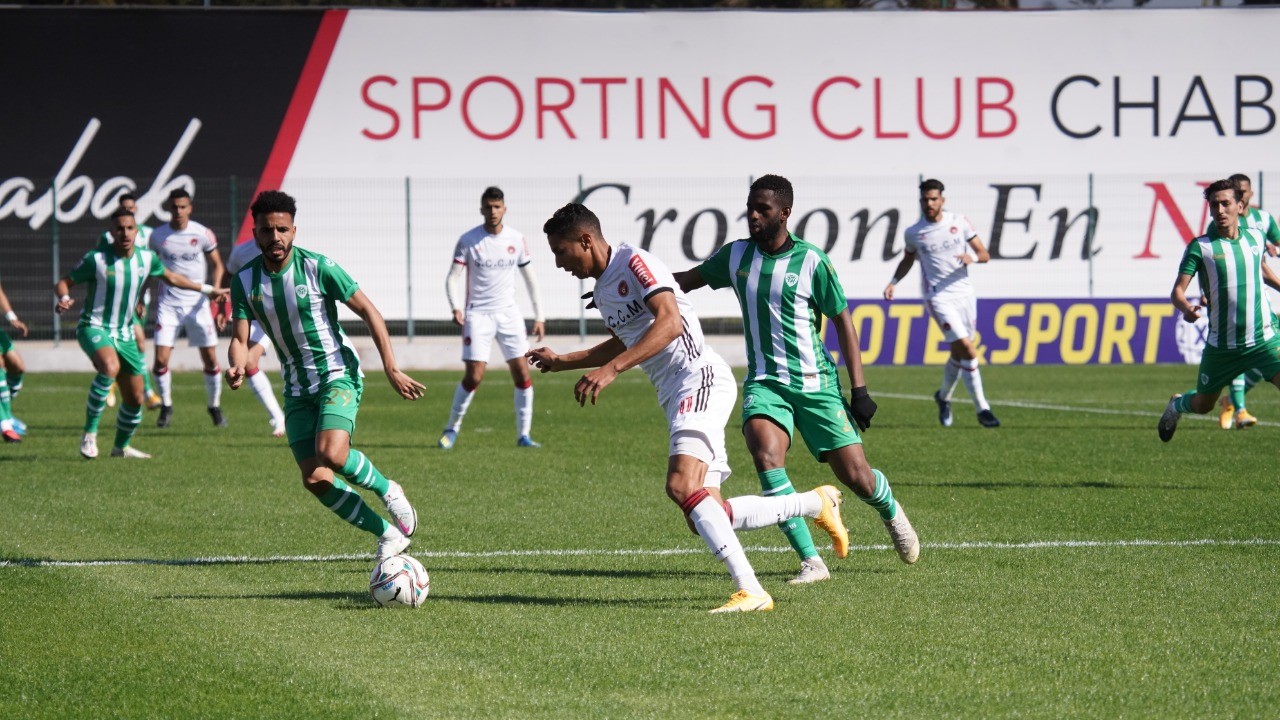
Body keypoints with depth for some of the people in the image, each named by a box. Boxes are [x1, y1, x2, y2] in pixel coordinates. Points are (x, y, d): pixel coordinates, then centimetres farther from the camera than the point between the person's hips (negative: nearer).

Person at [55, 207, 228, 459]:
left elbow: (171, 277, 20)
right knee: (110, 367, -37)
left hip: (124, 334, 6)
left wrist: (206, 290, 25)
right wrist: (64, 299, -30)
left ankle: (121, 446, 33)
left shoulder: (146, 259, 0)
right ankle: (90, 432, -26)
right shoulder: (96, 259, -14)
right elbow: (64, 283, -7)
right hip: (94, 327, -6)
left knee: (135, 398, 8)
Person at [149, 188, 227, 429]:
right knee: (161, 359, -8)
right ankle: (166, 406, 11)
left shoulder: (203, 234, -4)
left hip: (197, 303, -1)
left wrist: (215, 289, -12)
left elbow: (217, 265, 5)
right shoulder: (158, 236, 1)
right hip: (168, 304, 1)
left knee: (210, 359, -2)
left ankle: (215, 406, 17)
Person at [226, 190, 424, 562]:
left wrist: (391, 368, -9)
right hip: (297, 388, 5)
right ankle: (389, 534, 10)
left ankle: (387, 489, 1)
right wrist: (236, 367, -25)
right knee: (315, 479, -5)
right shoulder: (245, 280, -2)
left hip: (338, 374, -5)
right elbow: (240, 339, 0)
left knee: (331, 454, -29)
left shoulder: (318, 268, -13)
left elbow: (369, 311, -6)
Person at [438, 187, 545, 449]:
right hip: (477, 314, -3)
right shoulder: (468, 240, -5)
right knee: (474, 376, -10)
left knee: (522, 373, -4)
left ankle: (523, 434, 5)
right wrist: (456, 308, -22)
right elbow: (453, 277, -5)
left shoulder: (517, 239, 3)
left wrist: (539, 316, 8)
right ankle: (452, 429, 8)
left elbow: (530, 278, 12)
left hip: (508, 314, 3)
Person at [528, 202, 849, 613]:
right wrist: (562, 362, 42)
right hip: (674, 397, 10)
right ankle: (817, 504, 18)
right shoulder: (601, 290, 20)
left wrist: (611, 369, -31)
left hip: (700, 379, -10)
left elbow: (669, 322, -24)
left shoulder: (634, 262, -9)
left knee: (682, 487, -27)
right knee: (707, 518, 1)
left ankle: (751, 591, -30)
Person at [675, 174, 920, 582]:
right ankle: (811, 561, -22)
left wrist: (859, 390, -5)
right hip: (765, 382, 2)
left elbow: (843, 322, -2)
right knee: (765, 453, -27)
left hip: (815, 382, -2)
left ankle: (890, 511, 37)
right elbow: (687, 280, 20)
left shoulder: (811, 261, -8)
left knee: (856, 477, -3)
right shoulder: (735, 256, 3)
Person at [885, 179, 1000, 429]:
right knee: (966, 348, -17)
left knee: (959, 352, 10)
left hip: (963, 293, 3)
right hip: (937, 296, -3)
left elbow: (984, 254, 5)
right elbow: (908, 260, 20)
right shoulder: (913, 233, 2)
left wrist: (973, 258, -17)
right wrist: (894, 282, 5)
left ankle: (943, 397, 38)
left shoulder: (959, 222, 3)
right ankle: (982, 408, -13)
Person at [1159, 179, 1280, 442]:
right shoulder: (1200, 247, -8)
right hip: (1221, 346, -1)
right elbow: (1177, 291, -13)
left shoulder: (1256, 237, 3)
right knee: (1203, 405, 17)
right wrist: (1186, 308, -33)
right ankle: (1176, 406, 53)